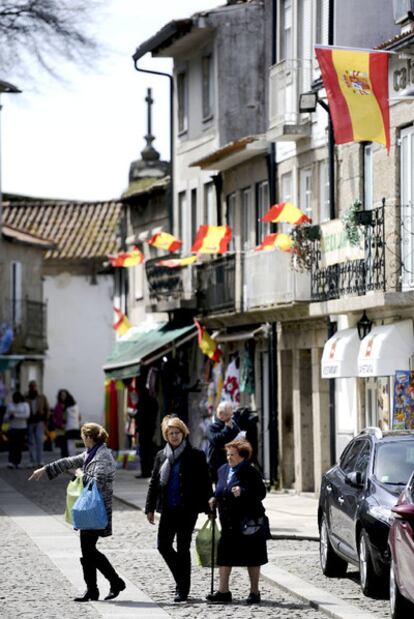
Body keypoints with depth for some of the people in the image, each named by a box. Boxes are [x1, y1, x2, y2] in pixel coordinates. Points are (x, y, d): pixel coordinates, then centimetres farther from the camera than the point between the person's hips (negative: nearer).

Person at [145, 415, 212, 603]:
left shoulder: (195, 456, -3)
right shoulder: (161, 456, 9)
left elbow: (205, 482, -3)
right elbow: (154, 482, 13)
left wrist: (208, 507, -6)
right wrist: (150, 508, 9)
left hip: (187, 509, -4)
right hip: (168, 509, 4)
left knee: (182, 548, -2)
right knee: (163, 545, 1)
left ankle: (183, 589, 8)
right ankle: (182, 580, 20)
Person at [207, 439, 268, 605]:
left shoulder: (250, 472, -10)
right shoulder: (223, 470, 11)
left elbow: (261, 493, -15)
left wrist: (242, 492, -26)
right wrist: (215, 499, 4)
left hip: (248, 522, -6)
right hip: (228, 523, 6)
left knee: (251, 558, 4)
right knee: (224, 555, 2)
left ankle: (254, 592, 14)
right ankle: (223, 591, 6)